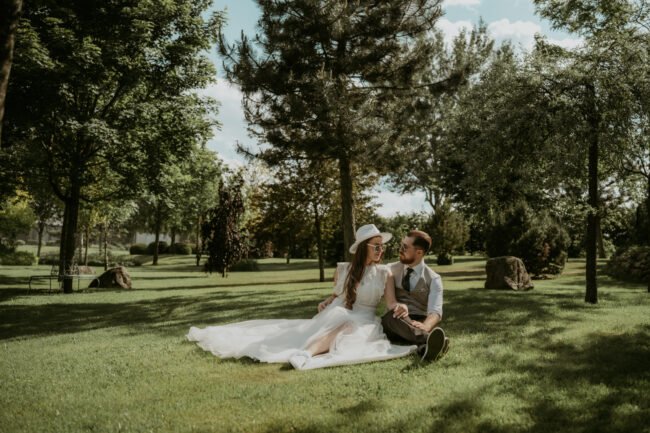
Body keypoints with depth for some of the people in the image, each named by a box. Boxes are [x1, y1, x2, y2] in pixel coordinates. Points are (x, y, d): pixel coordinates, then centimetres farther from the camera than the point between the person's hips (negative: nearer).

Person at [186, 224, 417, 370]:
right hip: (332, 317, 4)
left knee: (346, 326, -38)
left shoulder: (384, 273, 0)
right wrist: (326, 303, -1)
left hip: (361, 323, -3)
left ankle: (306, 354, -63)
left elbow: (393, 304, -7)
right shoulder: (343, 269, 7)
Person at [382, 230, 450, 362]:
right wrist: (397, 306, -36)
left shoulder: (433, 279, 1)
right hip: (394, 324, 0)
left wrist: (425, 326, -41)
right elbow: (389, 300, -9)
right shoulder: (391, 269, 8)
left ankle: (426, 346, -70)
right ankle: (427, 339, -65)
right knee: (394, 315, -36)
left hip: (419, 323, 0)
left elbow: (435, 311, -16)